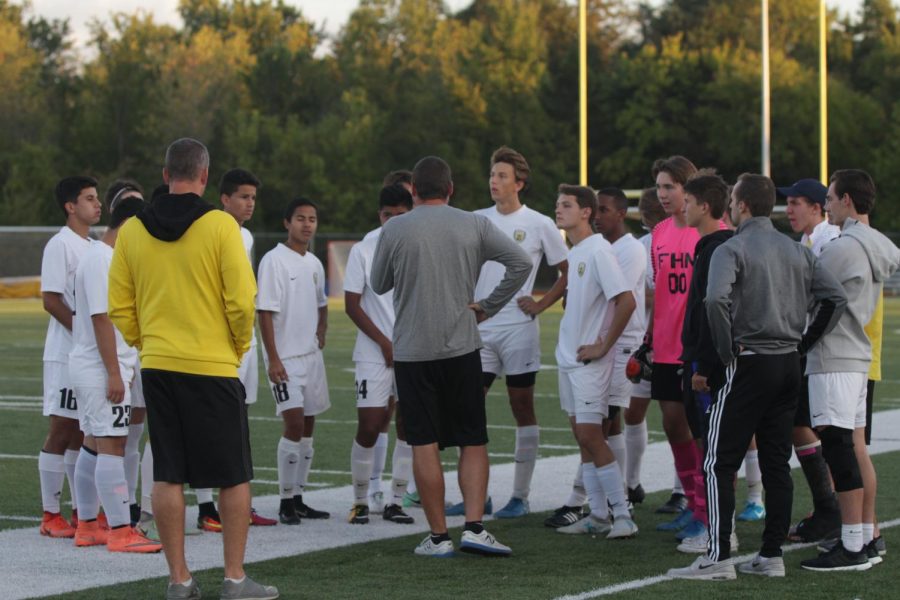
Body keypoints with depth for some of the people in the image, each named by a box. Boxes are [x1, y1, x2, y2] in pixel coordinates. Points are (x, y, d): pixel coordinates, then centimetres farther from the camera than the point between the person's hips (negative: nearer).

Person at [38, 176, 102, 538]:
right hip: (66, 354, -8)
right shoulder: (60, 245, -10)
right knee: (61, 430, -5)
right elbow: (51, 300, -16)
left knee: (82, 432, 11)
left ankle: (82, 511, 16)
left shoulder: (92, 246, 16)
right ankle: (50, 515, -1)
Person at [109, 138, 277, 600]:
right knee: (234, 477, 5)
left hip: (157, 366, 4)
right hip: (213, 367, -4)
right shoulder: (219, 225, -9)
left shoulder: (132, 231, 3)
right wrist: (239, 347, 5)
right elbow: (242, 300, -11)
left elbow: (119, 307, 5)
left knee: (167, 476, 8)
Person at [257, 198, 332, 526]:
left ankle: (298, 498, 16)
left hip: (311, 356, 8)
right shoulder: (274, 260, -10)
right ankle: (286, 501, -6)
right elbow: (265, 312, -14)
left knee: (308, 426, 9)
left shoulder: (314, 263, 12)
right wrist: (273, 359, -18)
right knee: (294, 423, -14)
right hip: (285, 358, -7)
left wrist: (321, 333, 10)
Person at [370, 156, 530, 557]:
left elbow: (379, 285, 8)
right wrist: (488, 306, 3)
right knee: (473, 442, 8)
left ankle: (438, 536, 3)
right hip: (462, 347, 1)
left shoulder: (394, 230, -3)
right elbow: (521, 263, -2)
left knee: (424, 445, 2)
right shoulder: (474, 225, 2)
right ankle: (474, 528, -4)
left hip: (412, 352, -1)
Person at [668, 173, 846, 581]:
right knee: (777, 463, 10)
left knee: (719, 463, -3)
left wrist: (728, 352, -14)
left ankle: (718, 558, -8)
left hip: (749, 364, -7)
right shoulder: (798, 251, 11)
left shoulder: (732, 249, -9)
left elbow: (716, 299, -25)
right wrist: (804, 342, 12)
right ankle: (771, 555, 11)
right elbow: (836, 298, 9)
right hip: (788, 365, 7)